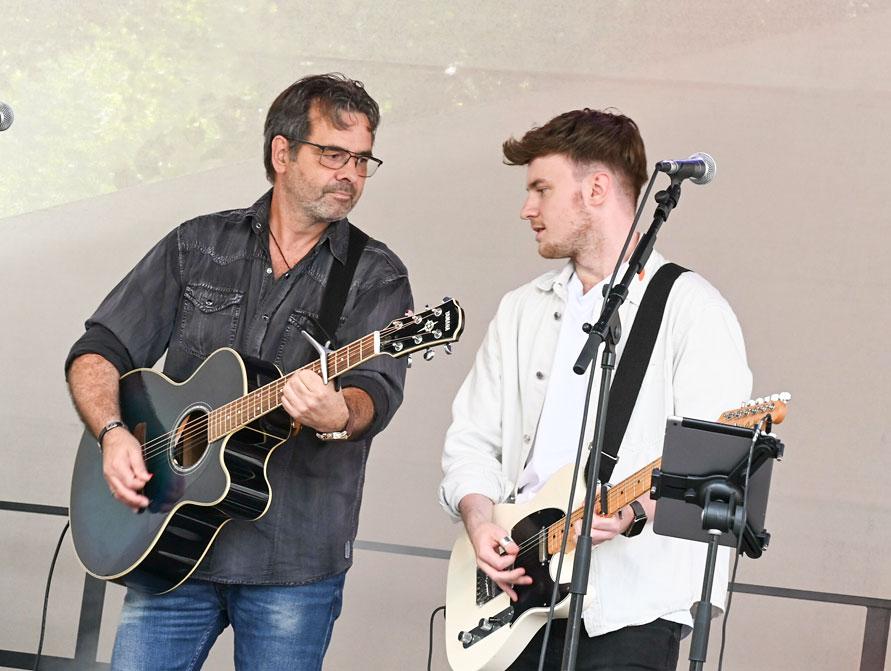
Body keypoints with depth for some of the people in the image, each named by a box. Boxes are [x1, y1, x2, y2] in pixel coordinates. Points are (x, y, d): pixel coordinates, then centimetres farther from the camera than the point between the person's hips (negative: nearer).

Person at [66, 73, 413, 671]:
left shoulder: (376, 278, 2)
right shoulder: (198, 246, 10)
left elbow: (376, 390, -14)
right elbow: (97, 352, 10)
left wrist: (339, 415, -37)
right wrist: (112, 432, -9)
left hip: (294, 561, -2)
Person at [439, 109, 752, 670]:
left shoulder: (692, 310, -3)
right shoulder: (523, 310, 18)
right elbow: (472, 441, 16)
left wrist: (633, 509, -27)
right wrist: (480, 520, -3)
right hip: (517, 590, 6)